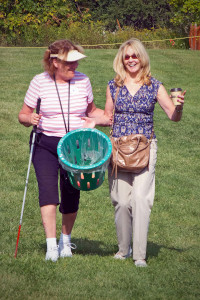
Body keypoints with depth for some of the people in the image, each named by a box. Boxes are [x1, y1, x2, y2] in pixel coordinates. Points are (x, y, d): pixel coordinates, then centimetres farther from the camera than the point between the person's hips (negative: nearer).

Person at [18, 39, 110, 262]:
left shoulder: (82, 81, 2)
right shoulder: (39, 82, -4)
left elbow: (91, 111, 18)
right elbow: (23, 115, 3)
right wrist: (30, 119, -20)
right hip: (45, 143, -2)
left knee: (71, 195, 5)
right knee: (47, 190, -19)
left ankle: (65, 239, 28)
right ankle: (51, 246, -23)